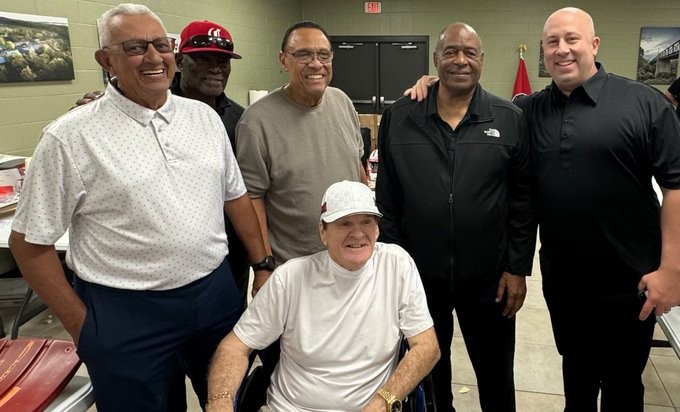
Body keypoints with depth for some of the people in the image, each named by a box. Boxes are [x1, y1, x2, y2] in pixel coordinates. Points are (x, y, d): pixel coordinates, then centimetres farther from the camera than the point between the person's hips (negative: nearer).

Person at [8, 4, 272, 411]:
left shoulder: (204, 116, 2)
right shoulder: (70, 138, -11)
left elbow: (235, 195, 10)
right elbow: (30, 242, -6)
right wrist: (81, 325, -4)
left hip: (217, 294, 5)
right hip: (125, 313, -4)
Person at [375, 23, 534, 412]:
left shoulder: (511, 120, -2)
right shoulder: (398, 118, -2)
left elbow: (523, 201, -1)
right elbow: (386, 199, 1)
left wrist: (518, 269, -3)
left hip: (489, 278, 0)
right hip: (417, 274, 1)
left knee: (495, 376, 18)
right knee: (427, 372, 20)